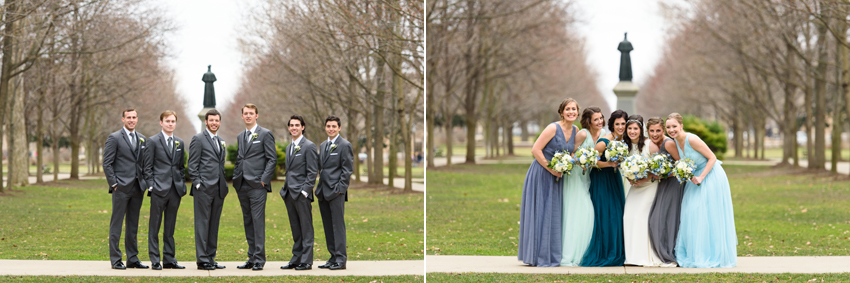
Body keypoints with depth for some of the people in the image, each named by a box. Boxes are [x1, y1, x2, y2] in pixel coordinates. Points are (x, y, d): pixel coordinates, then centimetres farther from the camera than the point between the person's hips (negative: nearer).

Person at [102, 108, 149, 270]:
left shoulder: (142, 139, 14)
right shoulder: (114, 138, -3)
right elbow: (107, 164, -6)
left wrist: (144, 181, 8)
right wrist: (114, 184, -11)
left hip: (137, 188, 6)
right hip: (121, 188, -6)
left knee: (133, 224, 10)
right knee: (116, 224, -2)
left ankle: (132, 259, 16)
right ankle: (115, 259, 0)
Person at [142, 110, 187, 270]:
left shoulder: (179, 143, 14)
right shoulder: (153, 141, -1)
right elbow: (148, 167, -2)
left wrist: (182, 184, 9)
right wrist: (151, 186, -9)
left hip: (175, 190, 5)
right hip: (159, 189, -5)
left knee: (170, 227, 9)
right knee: (154, 226, -1)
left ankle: (169, 259, 14)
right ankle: (155, 261, 3)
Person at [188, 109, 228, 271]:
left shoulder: (221, 142, 19)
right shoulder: (198, 139, -3)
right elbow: (192, 165, -7)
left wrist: (224, 185, 14)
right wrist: (197, 183, -14)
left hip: (218, 190, 7)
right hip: (204, 189, -7)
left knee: (214, 224, 9)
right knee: (202, 224, -5)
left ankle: (211, 258, 14)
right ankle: (202, 260, -4)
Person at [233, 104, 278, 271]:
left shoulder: (265, 134, -1)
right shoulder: (240, 137, 19)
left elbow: (272, 159, -6)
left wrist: (264, 180, -13)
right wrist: (236, 179, 12)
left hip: (257, 186, -7)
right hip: (242, 186, 7)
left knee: (258, 222, -9)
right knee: (248, 222, 8)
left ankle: (259, 259, -7)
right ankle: (252, 258, 12)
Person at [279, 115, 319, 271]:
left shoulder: (309, 146, -7)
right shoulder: (289, 147, 19)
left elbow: (312, 172, -11)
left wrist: (305, 191, -16)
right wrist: (286, 189, 14)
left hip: (302, 193, -8)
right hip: (289, 193, 8)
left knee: (306, 229, -4)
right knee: (295, 229, 11)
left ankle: (306, 261, -3)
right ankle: (296, 259, 14)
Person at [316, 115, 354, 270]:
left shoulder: (345, 145, -5)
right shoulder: (323, 146, 18)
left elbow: (348, 169, -9)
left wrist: (340, 188, -14)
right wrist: (320, 187, 12)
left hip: (336, 192, -8)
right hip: (323, 192, 8)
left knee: (338, 225, -8)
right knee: (328, 226, 8)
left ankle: (341, 259, -6)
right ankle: (333, 257, 13)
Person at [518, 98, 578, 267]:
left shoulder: (575, 131, 5)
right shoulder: (553, 128, -16)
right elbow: (536, 150, -18)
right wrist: (551, 169, -18)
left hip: (556, 178, 7)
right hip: (541, 175, -7)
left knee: (554, 214, 9)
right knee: (540, 213, -3)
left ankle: (551, 255, 16)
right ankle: (539, 256, 1)